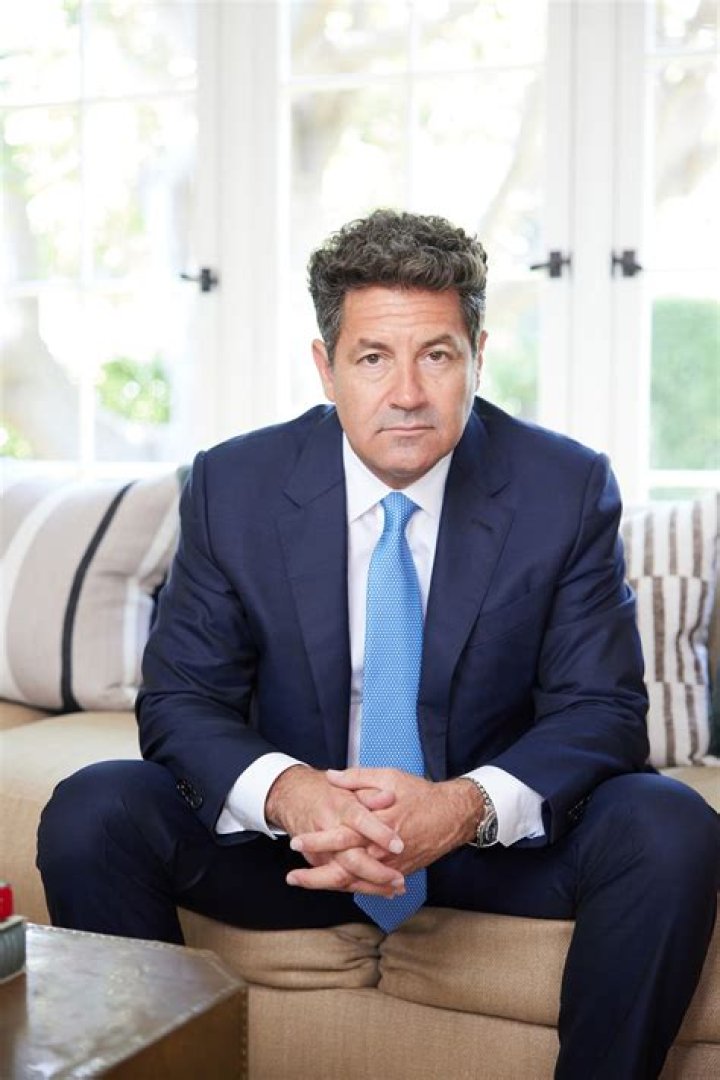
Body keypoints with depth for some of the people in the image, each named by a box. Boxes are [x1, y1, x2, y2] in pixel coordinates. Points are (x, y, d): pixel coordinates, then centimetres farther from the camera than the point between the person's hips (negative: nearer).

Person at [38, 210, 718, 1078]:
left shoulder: (569, 489, -10)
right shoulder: (232, 487, -8)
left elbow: (601, 709, -10)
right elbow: (179, 699, -7)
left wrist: (469, 806, -32)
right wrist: (287, 792, -31)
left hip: (498, 832, 0)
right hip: (295, 831, 1)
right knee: (89, 813, -22)